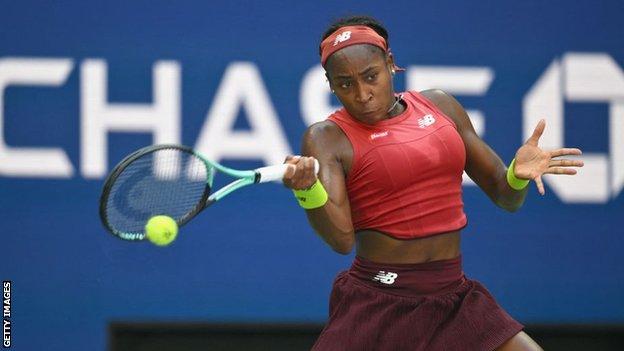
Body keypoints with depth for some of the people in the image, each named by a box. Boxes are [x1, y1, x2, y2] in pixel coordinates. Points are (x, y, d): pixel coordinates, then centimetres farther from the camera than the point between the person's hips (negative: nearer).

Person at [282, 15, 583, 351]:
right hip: (375, 304, -4)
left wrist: (518, 175, -9)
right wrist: (307, 189, -37)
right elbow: (342, 239, -19)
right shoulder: (327, 137, -5)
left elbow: (505, 197, 14)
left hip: (455, 297, 4)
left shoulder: (440, 106, 8)